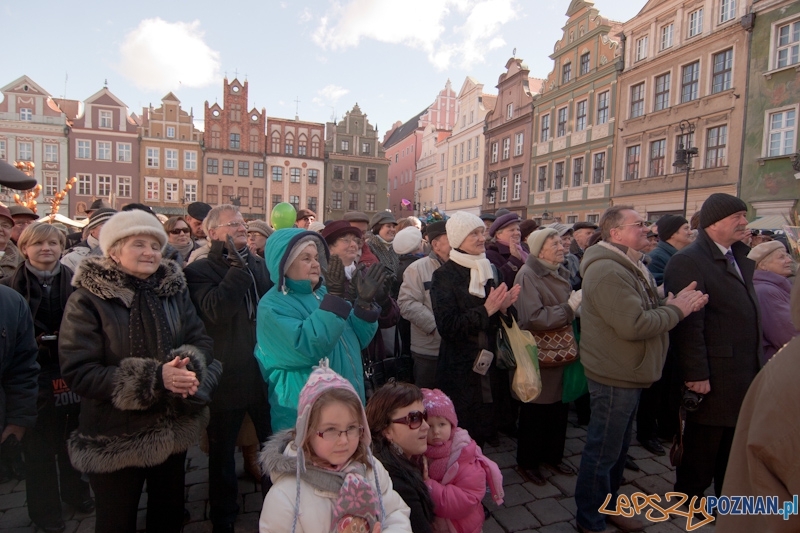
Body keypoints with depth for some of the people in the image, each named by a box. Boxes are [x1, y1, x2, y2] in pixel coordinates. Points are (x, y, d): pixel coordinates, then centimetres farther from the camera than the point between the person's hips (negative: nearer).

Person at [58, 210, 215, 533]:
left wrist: (187, 365, -25)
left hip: (174, 430, 4)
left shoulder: (174, 291, 1)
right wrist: (155, 377, -29)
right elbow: (77, 373, -19)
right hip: (114, 441, -4)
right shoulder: (87, 300, -12)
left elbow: (201, 342, -1)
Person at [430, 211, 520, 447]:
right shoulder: (444, 276, -10)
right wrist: (486, 310, -21)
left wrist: (503, 307, -5)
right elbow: (447, 326, -17)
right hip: (459, 372, -6)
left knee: (482, 435, 14)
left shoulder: (490, 270, 9)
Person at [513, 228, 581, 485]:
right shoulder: (528, 275, -17)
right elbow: (534, 318, -26)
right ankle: (528, 461, 25)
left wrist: (578, 305, 3)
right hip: (538, 355, -8)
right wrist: (569, 307, -22)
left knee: (559, 407, 17)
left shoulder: (560, 272, 10)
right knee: (535, 410, 6)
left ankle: (552, 456, 37)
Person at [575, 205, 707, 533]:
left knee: (618, 448, 24)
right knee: (602, 453, 4)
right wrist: (676, 309, -16)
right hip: (614, 377, -11)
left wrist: (674, 303, -4)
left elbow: (644, 312, 14)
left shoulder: (631, 267, 13)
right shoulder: (607, 271, -23)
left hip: (628, 374, 11)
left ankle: (608, 505, 42)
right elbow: (634, 325, -29)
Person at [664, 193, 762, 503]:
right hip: (713, 373, -8)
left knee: (735, 440, 20)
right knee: (704, 441, 7)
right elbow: (688, 324, -21)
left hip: (744, 371, 8)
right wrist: (696, 373, -22)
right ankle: (689, 496, 27)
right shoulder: (688, 261, -16)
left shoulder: (740, 257, 13)